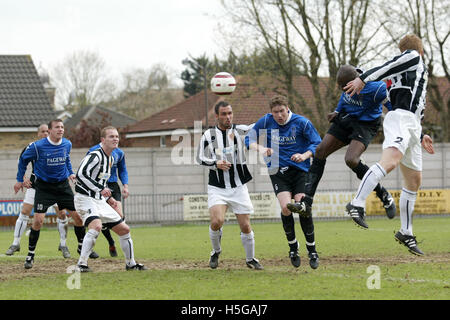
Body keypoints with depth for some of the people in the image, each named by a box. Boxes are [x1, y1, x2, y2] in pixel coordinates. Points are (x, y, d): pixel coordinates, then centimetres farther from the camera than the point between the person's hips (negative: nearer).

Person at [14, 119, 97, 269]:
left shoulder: (67, 144, -2)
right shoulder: (38, 146, -16)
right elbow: (23, 159, 1)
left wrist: (70, 172, 11)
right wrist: (20, 180, 5)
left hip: (63, 185, 4)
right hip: (44, 187, -4)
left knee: (78, 215, 2)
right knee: (38, 219, -14)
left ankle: (82, 246, 25)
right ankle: (30, 255, -1)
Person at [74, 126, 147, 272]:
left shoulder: (111, 159, 14)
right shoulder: (95, 156, -16)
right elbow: (81, 174, -29)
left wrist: (108, 198, 19)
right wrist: (100, 189, -33)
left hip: (100, 201, 9)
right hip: (85, 198, -9)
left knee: (124, 229, 10)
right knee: (96, 226, -33)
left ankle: (131, 263, 27)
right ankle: (81, 264, -31)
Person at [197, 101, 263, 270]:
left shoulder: (241, 131, 0)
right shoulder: (208, 135, 1)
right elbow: (200, 158, 7)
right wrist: (216, 163, -11)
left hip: (238, 187, 1)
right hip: (217, 188, -1)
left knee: (245, 226, 1)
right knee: (217, 221, -20)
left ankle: (250, 259, 24)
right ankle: (216, 251, 8)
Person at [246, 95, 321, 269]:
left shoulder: (302, 122, -5)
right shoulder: (266, 122, 0)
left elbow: (317, 144, -3)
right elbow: (249, 139, 8)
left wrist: (305, 155, -21)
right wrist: (260, 148, -12)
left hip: (300, 171, -1)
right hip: (278, 171, 1)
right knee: (286, 207, -18)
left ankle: (312, 251, 5)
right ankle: (293, 248, 4)